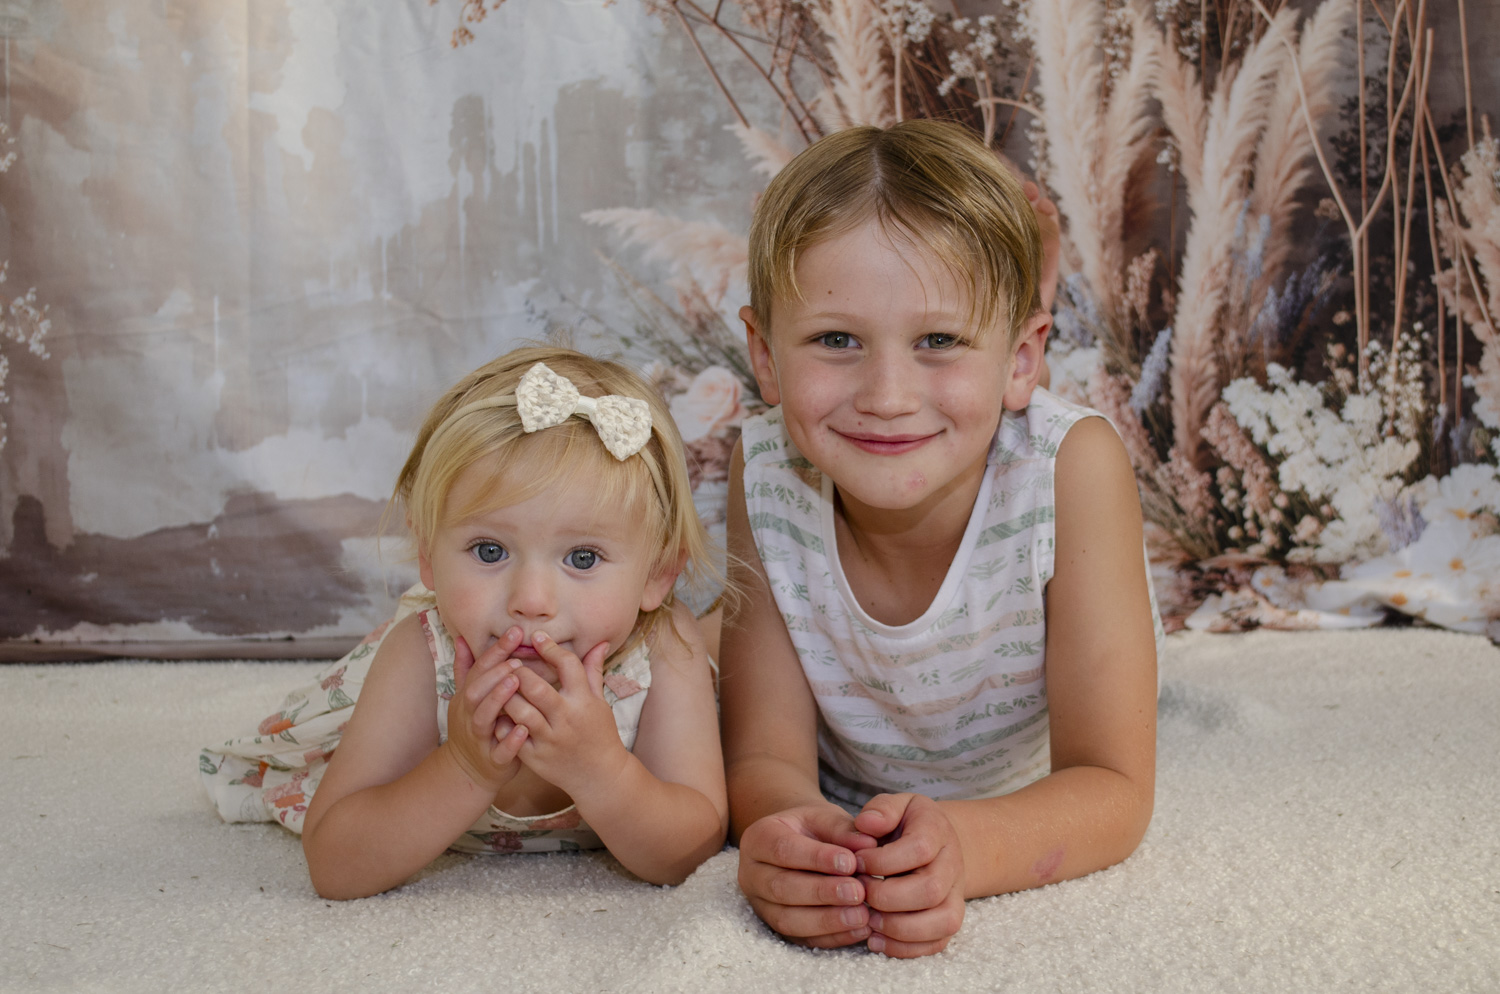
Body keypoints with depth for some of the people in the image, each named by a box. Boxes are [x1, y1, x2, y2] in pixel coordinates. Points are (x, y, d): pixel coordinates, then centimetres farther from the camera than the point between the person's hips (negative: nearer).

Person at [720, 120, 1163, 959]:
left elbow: (1113, 790, -29)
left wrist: (962, 849, -51)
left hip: (1039, 822, 1)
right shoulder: (764, 475, -23)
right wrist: (785, 835, -47)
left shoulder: (1073, 468, -30)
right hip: (845, 823, 0)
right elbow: (767, 756, -21)